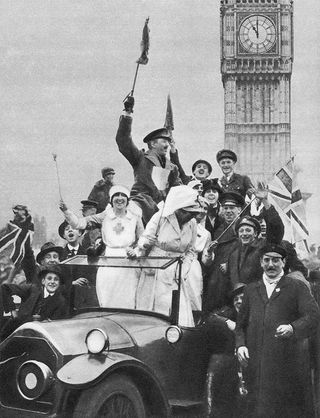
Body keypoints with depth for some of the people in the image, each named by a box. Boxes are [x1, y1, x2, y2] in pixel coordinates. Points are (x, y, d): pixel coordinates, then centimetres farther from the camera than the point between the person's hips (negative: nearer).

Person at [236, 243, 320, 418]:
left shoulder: (297, 287, 6)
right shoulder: (251, 289, 19)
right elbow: (241, 324, 20)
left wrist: (292, 328, -25)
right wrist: (240, 345, 2)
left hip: (286, 363, -3)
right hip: (256, 362, 3)